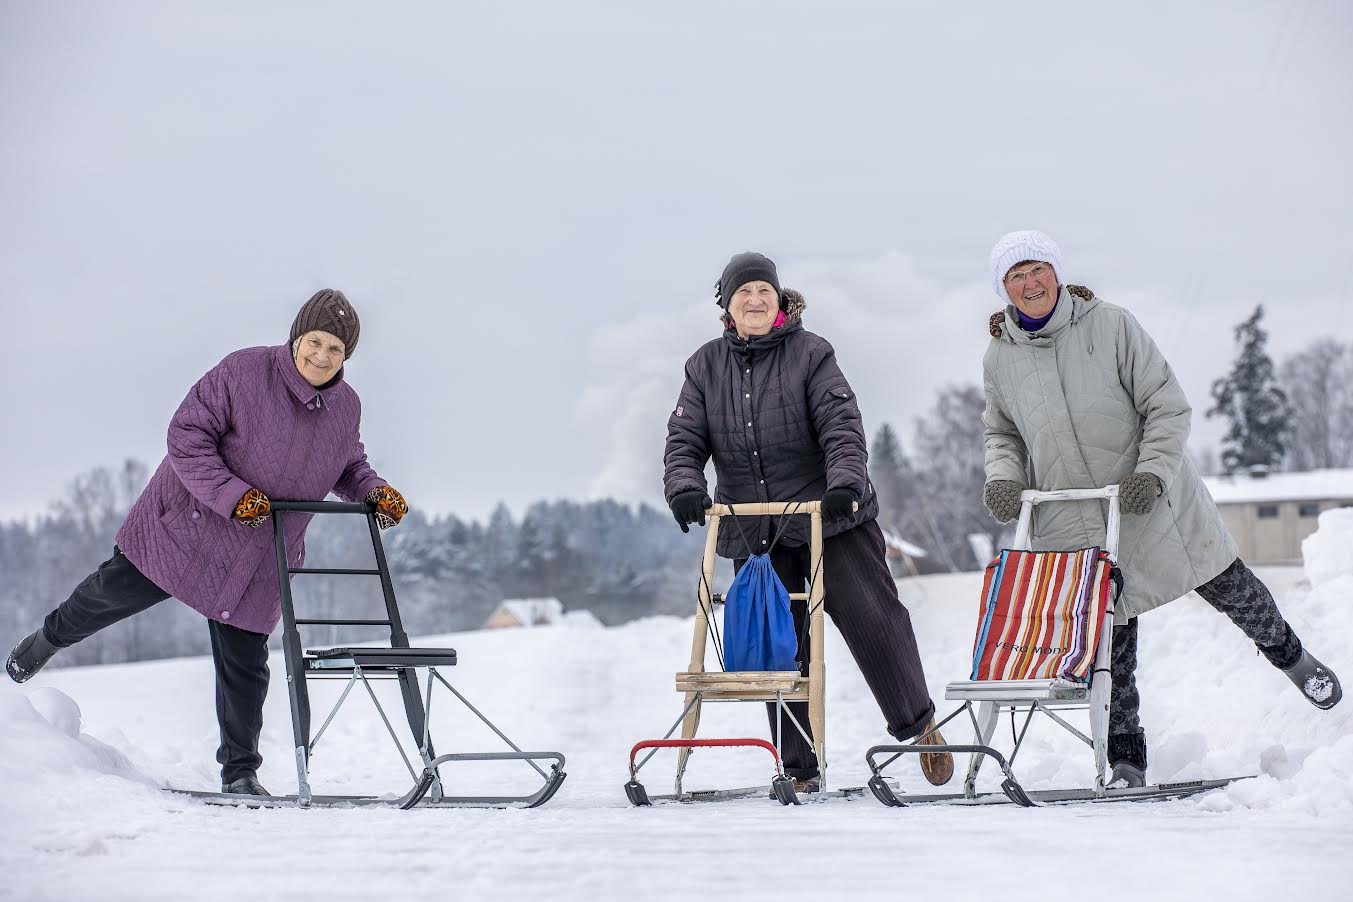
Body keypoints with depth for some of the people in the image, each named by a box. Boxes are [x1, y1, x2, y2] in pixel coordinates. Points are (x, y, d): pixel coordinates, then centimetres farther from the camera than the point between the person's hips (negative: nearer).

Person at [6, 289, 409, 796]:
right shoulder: (244, 372, -17)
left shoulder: (346, 407, -1)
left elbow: (349, 466, 16)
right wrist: (233, 495, -28)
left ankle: (240, 772, 15)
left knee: (244, 666, 2)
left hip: (258, 562, 3)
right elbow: (187, 435, -18)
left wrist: (375, 491, -6)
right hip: (189, 523, -3)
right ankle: (51, 637, 43)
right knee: (115, 592, 10)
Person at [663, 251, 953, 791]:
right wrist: (684, 485, -16)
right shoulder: (706, 366, 8)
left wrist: (845, 482, -27)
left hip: (828, 517, -3)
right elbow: (684, 439, 4)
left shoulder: (810, 354, -2)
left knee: (871, 618, -7)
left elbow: (842, 425, -10)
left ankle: (918, 725, 11)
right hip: (754, 532, 3)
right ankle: (799, 769, 9)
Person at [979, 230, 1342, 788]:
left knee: (1231, 590, 10)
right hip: (1075, 523, 1)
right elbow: (1001, 433, 16)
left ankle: (1288, 654, 41)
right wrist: (1002, 476, -5)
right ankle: (1126, 762, 11)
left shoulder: (1111, 326, -7)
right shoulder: (1000, 358, 2)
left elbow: (1169, 407, -6)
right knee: (1109, 641, -1)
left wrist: (1152, 472, -19)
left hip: (1152, 503, -1)